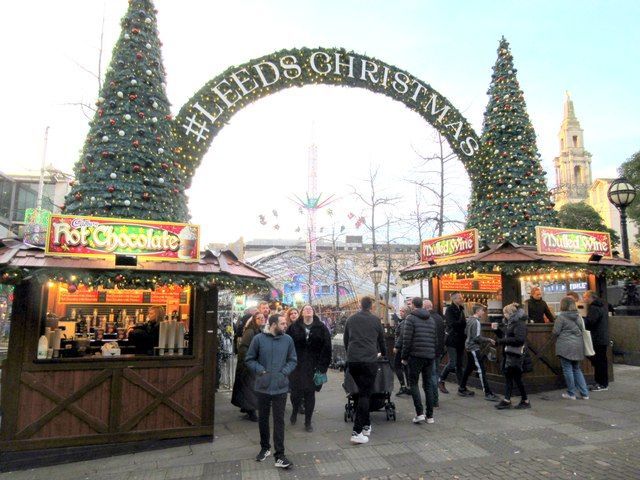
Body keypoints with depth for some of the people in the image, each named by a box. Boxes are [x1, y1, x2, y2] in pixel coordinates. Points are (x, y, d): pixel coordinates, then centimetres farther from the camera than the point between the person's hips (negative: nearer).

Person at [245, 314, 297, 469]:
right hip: (263, 386, 0)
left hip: (280, 387, 0)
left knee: (279, 420, 2)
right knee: (263, 419, 16)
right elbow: (249, 359, 0)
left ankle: (279, 455, 10)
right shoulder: (259, 339, -7)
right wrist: (260, 370, -13)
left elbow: (292, 360, 7)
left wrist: (285, 372, -9)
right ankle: (265, 447, 35)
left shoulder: (287, 340, -2)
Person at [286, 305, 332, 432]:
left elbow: (326, 347, -3)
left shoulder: (321, 328, 1)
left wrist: (323, 364, -8)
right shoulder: (294, 327, 2)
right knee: (296, 392, 3)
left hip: (313, 366, 0)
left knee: (310, 393, 5)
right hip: (297, 366, 0)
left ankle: (308, 422, 21)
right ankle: (295, 411, 35)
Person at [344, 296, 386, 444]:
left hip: (352, 360, 3)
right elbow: (381, 339, 17)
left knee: (363, 392, 18)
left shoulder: (351, 319, 12)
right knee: (365, 394, 0)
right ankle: (357, 432, -5)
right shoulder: (375, 320, 5)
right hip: (369, 360, -3)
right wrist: (383, 353, 36)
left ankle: (366, 425, 21)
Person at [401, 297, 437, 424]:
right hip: (430, 356, 6)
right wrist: (433, 354, 16)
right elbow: (435, 339, 13)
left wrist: (404, 357, -4)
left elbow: (407, 340, -11)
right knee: (428, 385, 11)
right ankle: (430, 416, 13)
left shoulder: (411, 318, -6)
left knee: (413, 383, 5)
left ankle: (420, 413, -3)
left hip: (416, 356, -6)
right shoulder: (431, 319, 14)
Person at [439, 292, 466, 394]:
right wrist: (465, 322, -15)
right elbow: (452, 323, -21)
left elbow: (462, 323, 15)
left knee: (459, 364, 10)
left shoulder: (461, 309, 14)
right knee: (452, 363, -8)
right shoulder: (449, 310, -10)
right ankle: (441, 381, 8)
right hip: (452, 340, -7)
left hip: (460, 340, 7)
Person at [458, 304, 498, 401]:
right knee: (481, 371, -6)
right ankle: (488, 393, -3)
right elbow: (477, 337, -20)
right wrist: (488, 340, -10)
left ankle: (462, 389, 23)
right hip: (474, 348, -9)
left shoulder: (469, 320, 8)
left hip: (469, 347, 9)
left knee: (469, 368, 16)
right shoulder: (476, 322, -17)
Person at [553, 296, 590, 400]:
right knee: (576, 369, 17)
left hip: (565, 346, -7)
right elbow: (582, 330, 15)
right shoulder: (578, 316, 7)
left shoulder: (561, 317, -13)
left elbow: (555, 332, -11)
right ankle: (585, 393, 17)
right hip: (578, 346, 7)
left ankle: (571, 393, 8)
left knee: (567, 369, 3)